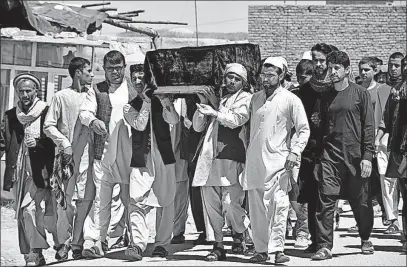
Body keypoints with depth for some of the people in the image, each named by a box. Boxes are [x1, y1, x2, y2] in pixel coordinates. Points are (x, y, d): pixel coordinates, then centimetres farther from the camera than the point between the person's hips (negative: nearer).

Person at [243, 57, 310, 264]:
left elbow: (304, 130, 0)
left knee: (278, 205, -13)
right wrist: (245, 156, 16)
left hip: (278, 161, -5)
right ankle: (261, 249, 10)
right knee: (256, 207, 4)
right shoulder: (255, 98, 14)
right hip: (254, 161, 5)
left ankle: (277, 248, -11)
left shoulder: (290, 100, -1)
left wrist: (294, 152, -11)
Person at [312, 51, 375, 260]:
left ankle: (365, 239, 29)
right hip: (329, 156, 2)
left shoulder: (360, 94, 1)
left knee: (361, 202, 7)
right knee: (326, 200, -8)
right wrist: (319, 157, 9)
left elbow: (368, 126, -2)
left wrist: (367, 156, -10)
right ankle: (325, 246, -7)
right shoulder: (326, 97, 13)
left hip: (355, 156, -2)